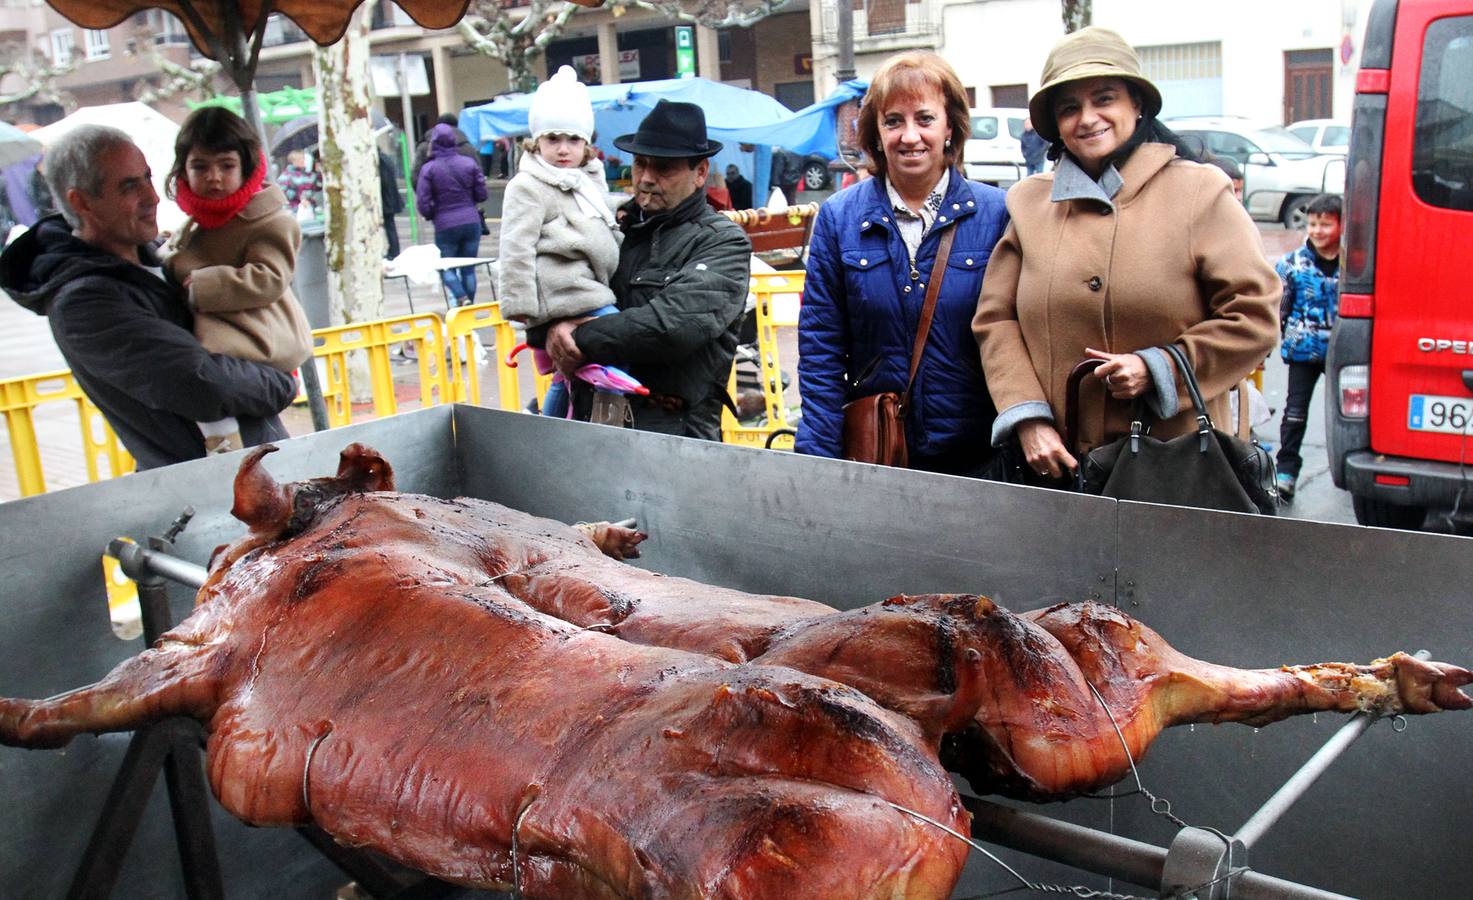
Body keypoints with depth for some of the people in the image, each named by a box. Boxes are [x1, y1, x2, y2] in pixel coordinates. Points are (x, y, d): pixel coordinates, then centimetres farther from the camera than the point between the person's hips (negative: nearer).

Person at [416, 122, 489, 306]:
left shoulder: (429, 169, -7)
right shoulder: (469, 163, 1)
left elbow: (423, 204, -8)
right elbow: (481, 194, 4)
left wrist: (431, 214, 12)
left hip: (445, 226, -2)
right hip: (471, 221, 3)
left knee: (446, 267, 12)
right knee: (468, 268, 12)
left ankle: (461, 297, -12)